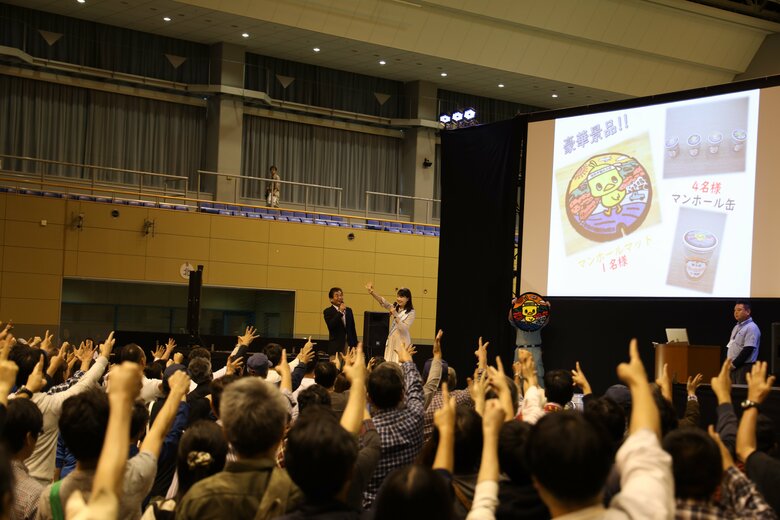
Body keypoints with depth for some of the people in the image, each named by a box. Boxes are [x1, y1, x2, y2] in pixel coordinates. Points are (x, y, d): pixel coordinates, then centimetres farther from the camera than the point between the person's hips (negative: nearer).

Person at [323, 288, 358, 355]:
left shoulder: (348, 310, 15)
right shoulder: (328, 312, 0)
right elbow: (331, 326, -17)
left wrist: (355, 346, 13)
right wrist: (340, 312, -17)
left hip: (350, 345, 4)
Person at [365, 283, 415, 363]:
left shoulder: (411, 312, -8)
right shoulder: (395, 307, 9)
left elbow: (404, 328, -15)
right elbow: (382, 301, -6)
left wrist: (395, 315, -21)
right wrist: (372, 292, -21)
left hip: (402, 341, -6)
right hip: (391, 339, 6)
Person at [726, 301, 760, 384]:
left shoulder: (751, 328, -12)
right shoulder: (737, 326, 16)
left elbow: (748, 350, -19)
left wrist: (734, 364, -16)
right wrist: (730, 363, 9)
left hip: (745, 367, -8)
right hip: (734, 367, 8)